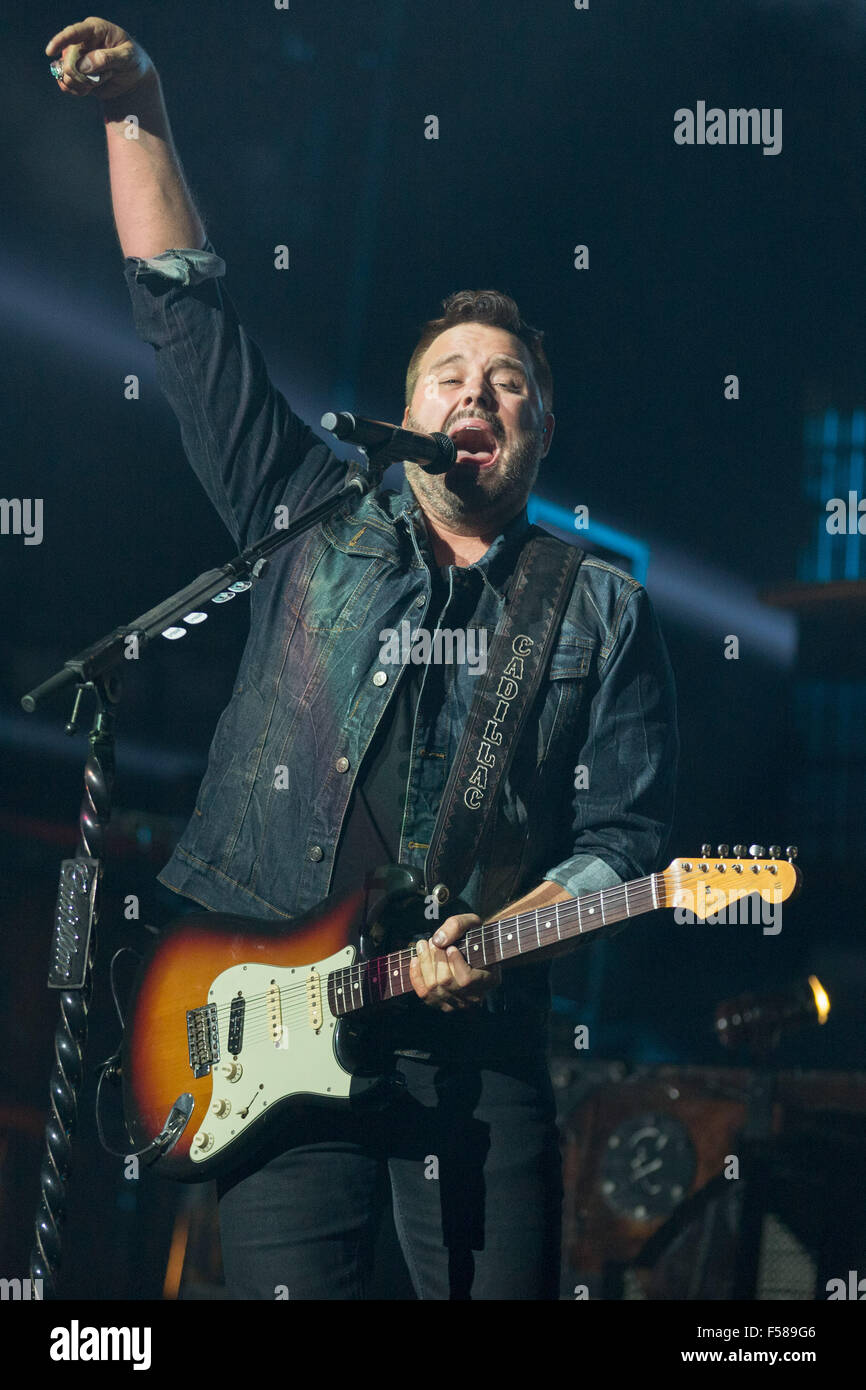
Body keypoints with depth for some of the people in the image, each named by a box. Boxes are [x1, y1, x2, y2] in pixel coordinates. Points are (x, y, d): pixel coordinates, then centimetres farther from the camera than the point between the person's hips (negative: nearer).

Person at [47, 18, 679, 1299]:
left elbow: (625, 836, 5)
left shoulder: (601, 613, 12)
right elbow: (186, 311, 11)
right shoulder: (315, 524, 13)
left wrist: (502, 936, -13)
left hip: (483, 1045, 1)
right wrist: (138, 113, 5)